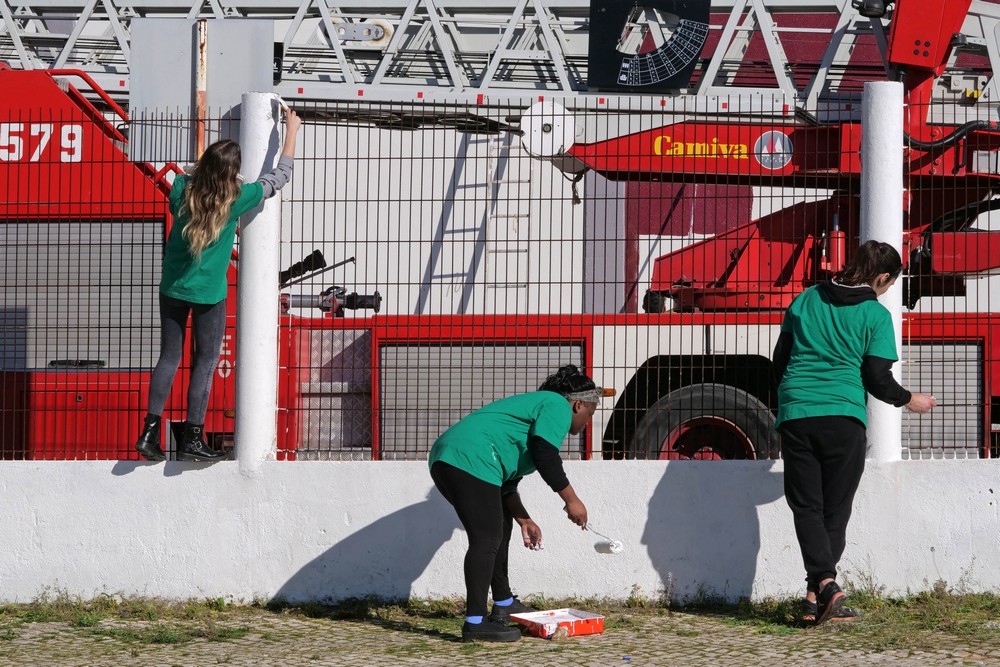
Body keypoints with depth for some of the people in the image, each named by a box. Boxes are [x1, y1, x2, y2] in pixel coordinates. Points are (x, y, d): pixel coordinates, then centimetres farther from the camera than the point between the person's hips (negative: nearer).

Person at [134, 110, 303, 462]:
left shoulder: (182, 188, -5)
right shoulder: (236, 198, -13)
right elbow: (280, 175, 0)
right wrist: (292, 131, 9)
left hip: (172, 287, 4)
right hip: (208, 292, -4)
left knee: (169, 357, 12)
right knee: (206, 361, 6)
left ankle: (150, 430, 5)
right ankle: (192, 438, 5)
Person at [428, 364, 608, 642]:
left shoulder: (536, 404, 32)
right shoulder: (558, 405, 3)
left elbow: (506, 481, 30)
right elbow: (545, 456, -13)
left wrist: (523, 519, 27)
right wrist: (571, 499, -5)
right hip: (470, 460, -11)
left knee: (500, 526, 23)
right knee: (487, 539, -11)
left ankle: (503, 604, 31)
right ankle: (475, 623, -15)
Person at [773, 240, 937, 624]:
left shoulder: (806, 300, 11)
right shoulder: (875, 315, 0)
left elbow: (780, 358, 16)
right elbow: (877, 378, -2)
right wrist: (909, 400, 16)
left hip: (795, 415, 2)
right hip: (844, 418, -2)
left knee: (806, 506, 2)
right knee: (836, 508, 9)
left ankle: (823, 581, -18)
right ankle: (818, 593, 4)